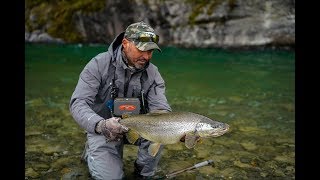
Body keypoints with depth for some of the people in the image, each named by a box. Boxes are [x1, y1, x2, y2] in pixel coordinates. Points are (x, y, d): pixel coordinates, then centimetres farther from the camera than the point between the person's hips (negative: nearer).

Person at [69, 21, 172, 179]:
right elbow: (78, 103, -24)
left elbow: (162, 110, -17)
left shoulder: (152, 73, -11)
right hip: (102, 128, -2)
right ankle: (91, 152, 19)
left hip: (136, 125, 3)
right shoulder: (99, 64, -19)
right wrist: (100, 125, -45)